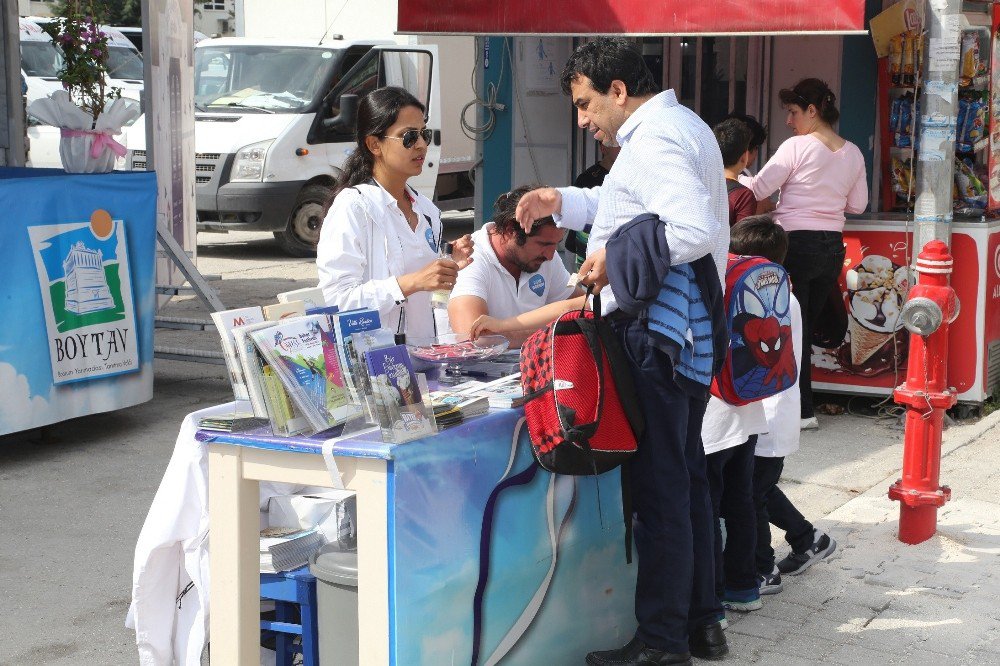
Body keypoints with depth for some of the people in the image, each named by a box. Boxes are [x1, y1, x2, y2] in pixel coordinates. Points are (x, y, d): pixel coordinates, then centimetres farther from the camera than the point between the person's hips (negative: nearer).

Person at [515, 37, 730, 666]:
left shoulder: (652, 141, -16)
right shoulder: (684, 125, 18)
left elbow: (695, 231, -29)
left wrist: (615, 259, -20)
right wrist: (563, 202, 20)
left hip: (654, 330, -11)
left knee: (658, 484, -4)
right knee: (688, 473, 16)